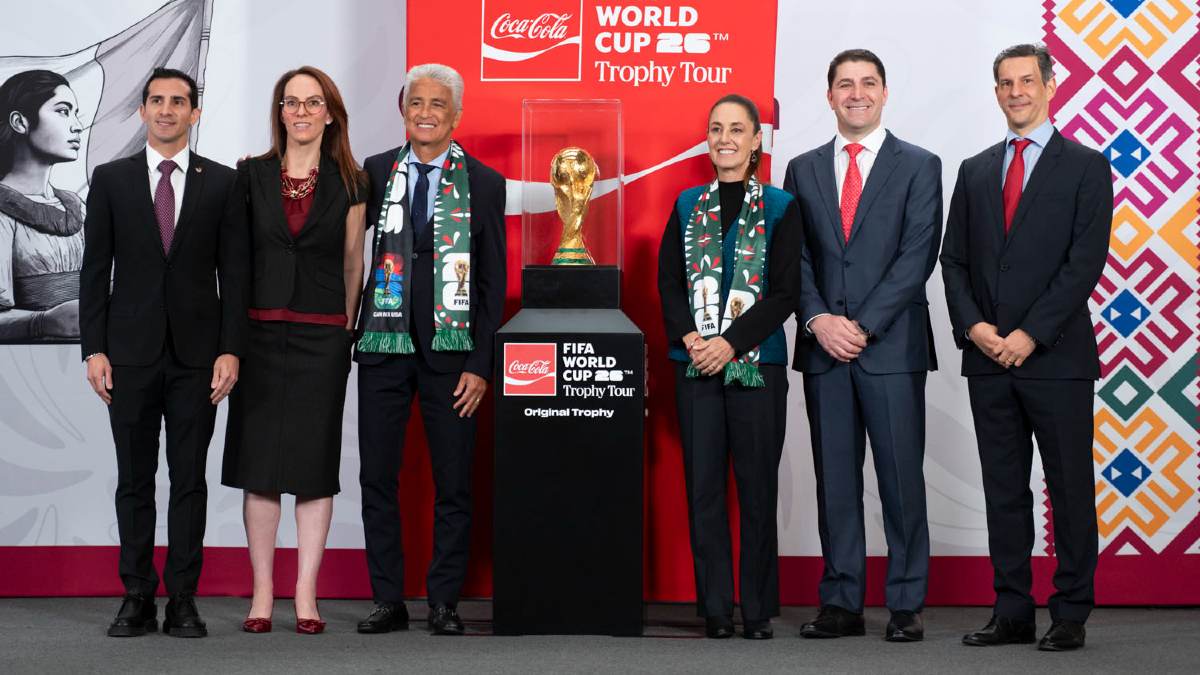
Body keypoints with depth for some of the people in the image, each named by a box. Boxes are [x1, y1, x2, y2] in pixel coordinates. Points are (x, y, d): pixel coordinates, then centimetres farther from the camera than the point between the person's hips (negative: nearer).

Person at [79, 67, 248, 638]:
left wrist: (230, 350, -5)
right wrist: (94, 349, -3)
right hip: (131, 351, 1)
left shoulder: (221, 183, 5)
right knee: (134, 480, 5)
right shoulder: (111, 180, 7)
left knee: (190, 480, 2)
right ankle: (137, 599, 11)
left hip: (197, 353, 0)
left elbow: (234, 272, 3)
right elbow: (95, 269, 5)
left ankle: (183, 601, 7)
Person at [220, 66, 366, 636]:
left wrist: (345, 327, 8)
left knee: (315, 465, 2)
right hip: (261, 331, 0)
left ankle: (306, 594, 7)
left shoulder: (348, 184, 5)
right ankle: (262, 592, 7)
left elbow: (352, 263, 9)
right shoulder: (250, 176, 5)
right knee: (258, 463, 1)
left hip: (323, 337, 0)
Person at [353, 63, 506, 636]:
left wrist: (480, 364, -4)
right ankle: (388, 600, 13)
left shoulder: (484, 184, 3)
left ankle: (444, 601, 13)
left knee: (454, 482, 3)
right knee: (377, 478, 3)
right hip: (384, 345, 2)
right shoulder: (374, 174, 7)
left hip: (450, 351, -1)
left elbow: (493, 282, 2)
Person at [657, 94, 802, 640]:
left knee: (757, 488, 1)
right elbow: (668, 283, 7)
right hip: (696, 367, 2)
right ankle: (715, 609, 8)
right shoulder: (687, 206, 11)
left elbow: (785, 292, -4)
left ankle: (757, 610, 8)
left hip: (757, 363, -2)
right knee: (703, 487, 2)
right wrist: (690, 338, -10)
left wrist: (731, 343, -13)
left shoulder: (781, 208, 2)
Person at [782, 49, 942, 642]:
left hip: (892, 346, -3)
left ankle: (906, 605, 5)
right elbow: (793, 256, 8)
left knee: (902, 477, -2)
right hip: (823, 347, 3)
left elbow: (917, 255, -5)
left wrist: (864, 326, -12)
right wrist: (818, 319, -8)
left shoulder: (919, 166, 4)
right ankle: (841, 603, 11)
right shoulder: (803, 170, 13)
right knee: (835, 479, 5)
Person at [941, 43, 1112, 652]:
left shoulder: (1086, 167, 1)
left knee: (1070, 489, 1)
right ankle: (1012, 613, 13)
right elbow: (954, 259, 12)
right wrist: (972, 326, -5)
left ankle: (1070, 616, 7)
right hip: (988, 357, 4)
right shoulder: (975, 172, 15)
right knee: (1004, 489, 8)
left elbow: (1085, 262, -8)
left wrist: (1029, 335, -14)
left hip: (1056, 356, -4)